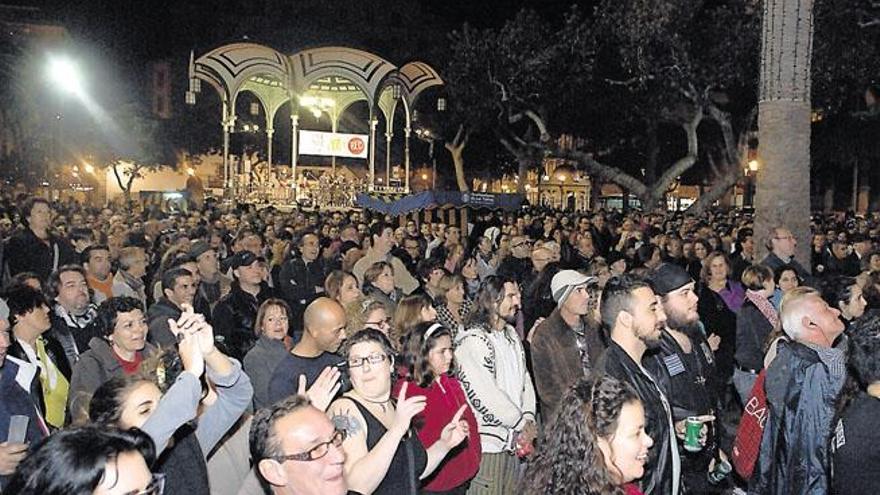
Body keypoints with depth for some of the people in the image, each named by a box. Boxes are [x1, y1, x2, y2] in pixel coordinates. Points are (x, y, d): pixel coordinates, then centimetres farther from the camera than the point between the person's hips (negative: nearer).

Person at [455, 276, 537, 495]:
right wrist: (522, 424, -9)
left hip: (513, 441, 8)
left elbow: (524, 378, 15)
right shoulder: (472, 340, -16)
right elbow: (485, 396, -20)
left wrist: (529, 419, -1)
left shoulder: (511, 334, 13)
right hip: (486, 443, -8)